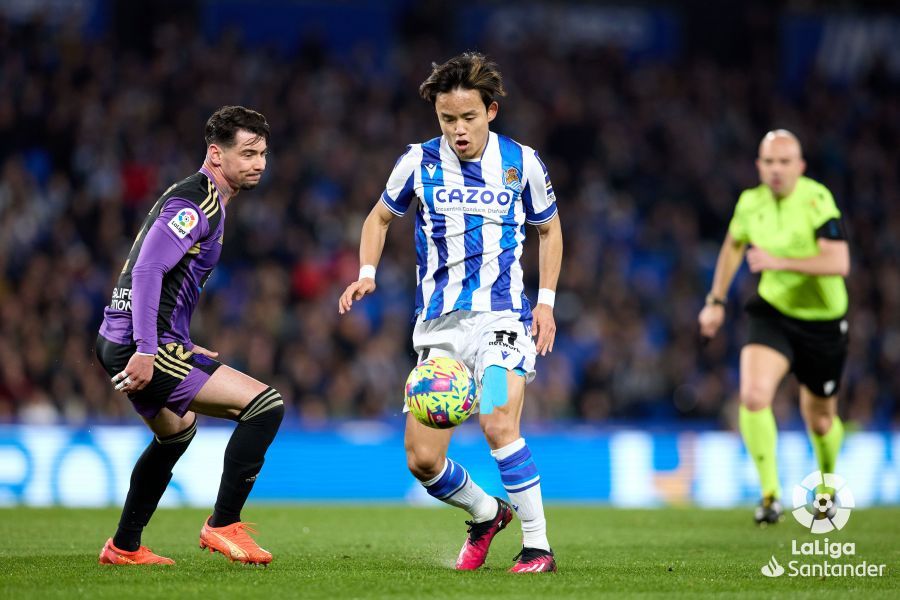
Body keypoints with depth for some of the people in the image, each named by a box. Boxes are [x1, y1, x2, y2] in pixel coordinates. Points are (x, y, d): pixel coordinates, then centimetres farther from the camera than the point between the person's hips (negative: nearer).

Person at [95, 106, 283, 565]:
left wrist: (183, 350, 26)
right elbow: (148, 268, -24)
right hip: (145, 345, -11)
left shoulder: (195, 198, 18)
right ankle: (223, 525, -8)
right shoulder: (194, 203, -13)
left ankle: (123, 547, 39)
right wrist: (145, 351, -29)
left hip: (118, 343, 11)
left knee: (176, 431, 34)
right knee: (265, 404, -14)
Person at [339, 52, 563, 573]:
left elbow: (549, 228, 16)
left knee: (499, 423, -27)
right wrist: (367, 273, 1)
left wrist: (546, 301, 6)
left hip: (503, 317, -3)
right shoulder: (420, 162, 1)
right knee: (422, 460, -3)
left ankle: (537, 545, -15)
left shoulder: (522, 162, 0)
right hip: (439, 326, 3)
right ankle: (485, 514, 27)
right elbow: (380, 217, 18)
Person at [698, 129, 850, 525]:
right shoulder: (750, 202, -5)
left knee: (820, 420, 13)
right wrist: (716, 300, 14)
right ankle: (770, 493, -15)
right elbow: (733, 245, 17)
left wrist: (780, 261, -39)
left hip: (823, 321, -2)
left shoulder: (816, 200, -20)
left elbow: (839, 262, -31)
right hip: (772, 313, 2)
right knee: (753, 395, -25)